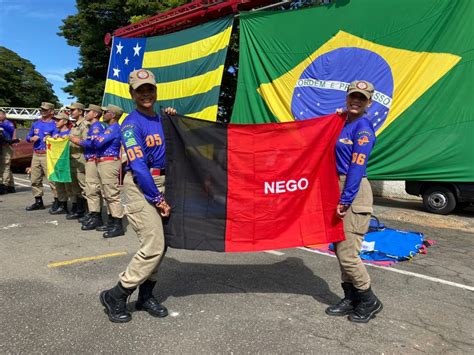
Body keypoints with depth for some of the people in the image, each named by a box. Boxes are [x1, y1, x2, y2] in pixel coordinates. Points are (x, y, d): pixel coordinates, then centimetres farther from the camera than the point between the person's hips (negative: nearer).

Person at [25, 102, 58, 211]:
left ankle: (57, 201, -3)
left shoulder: (54, 125, -3)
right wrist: (32, 138, 0)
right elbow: (28, 137, 21)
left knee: (52, 179, -11)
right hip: (36, 155, 7)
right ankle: (38, 201, 21)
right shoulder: (36, 124, 17)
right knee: (35, 180, 11)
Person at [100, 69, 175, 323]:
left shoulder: (160, 120, 12)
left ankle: (146, 295, 24)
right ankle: (115, 296, 7)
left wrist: (173, 121, 7)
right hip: (140, 186, -7)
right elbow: (138, 165, -17)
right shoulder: (132, 123, -10)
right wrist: (158, 199, -16)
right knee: (154, 246, -10)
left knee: (160, 245, 9)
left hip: (161, 183, 7)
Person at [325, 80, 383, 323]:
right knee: (340, 248, 13)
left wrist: (345, 200, -20)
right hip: (341, 188, 9)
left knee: (347, 252, -5)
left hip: (355, 193, -9)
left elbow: (357, 167, -17)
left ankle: (369, 301, 16)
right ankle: (351, 299, 27)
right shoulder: (343, 124, 14)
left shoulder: (363, 127, -10)